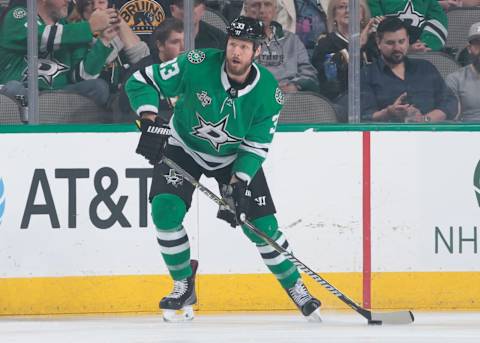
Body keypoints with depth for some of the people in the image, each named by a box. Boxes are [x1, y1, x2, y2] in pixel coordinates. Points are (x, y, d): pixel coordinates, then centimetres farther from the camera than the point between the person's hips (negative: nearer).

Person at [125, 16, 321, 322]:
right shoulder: (197, 65, -28)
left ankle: (294, 285, 21)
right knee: (165, 210, -22)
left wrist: (238, 185, -28)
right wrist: (151, 123, -34)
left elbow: (256, 146, -16)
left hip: (236, 156, 1)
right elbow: (141, 82, -21)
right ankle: (184, 286, -2)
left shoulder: (270, 92, -22)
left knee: (262, 224, -5)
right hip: (185, 148, -1)